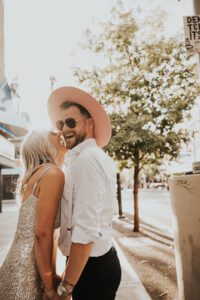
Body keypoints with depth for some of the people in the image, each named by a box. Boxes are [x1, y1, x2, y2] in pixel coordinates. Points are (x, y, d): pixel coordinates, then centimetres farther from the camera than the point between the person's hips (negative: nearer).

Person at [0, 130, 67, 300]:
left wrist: (52, 276, 18)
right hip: (27, 272, -8)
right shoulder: (53, 173, -15)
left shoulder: (36, 174, 11)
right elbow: (42, 234, -21)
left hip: (21, 265, 8)